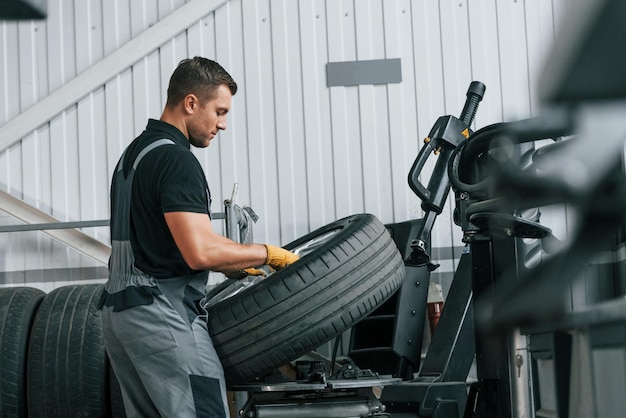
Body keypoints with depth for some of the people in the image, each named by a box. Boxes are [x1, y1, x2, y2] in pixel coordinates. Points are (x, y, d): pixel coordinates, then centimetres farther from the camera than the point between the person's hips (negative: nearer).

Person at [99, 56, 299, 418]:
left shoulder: (137, 153, 17)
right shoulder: (176, 160, -14)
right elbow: (201, 252, -23)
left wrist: (235, 263, 23)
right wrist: (268, 254, -10)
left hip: (121, 310, 10)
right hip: (163, 316, -10)